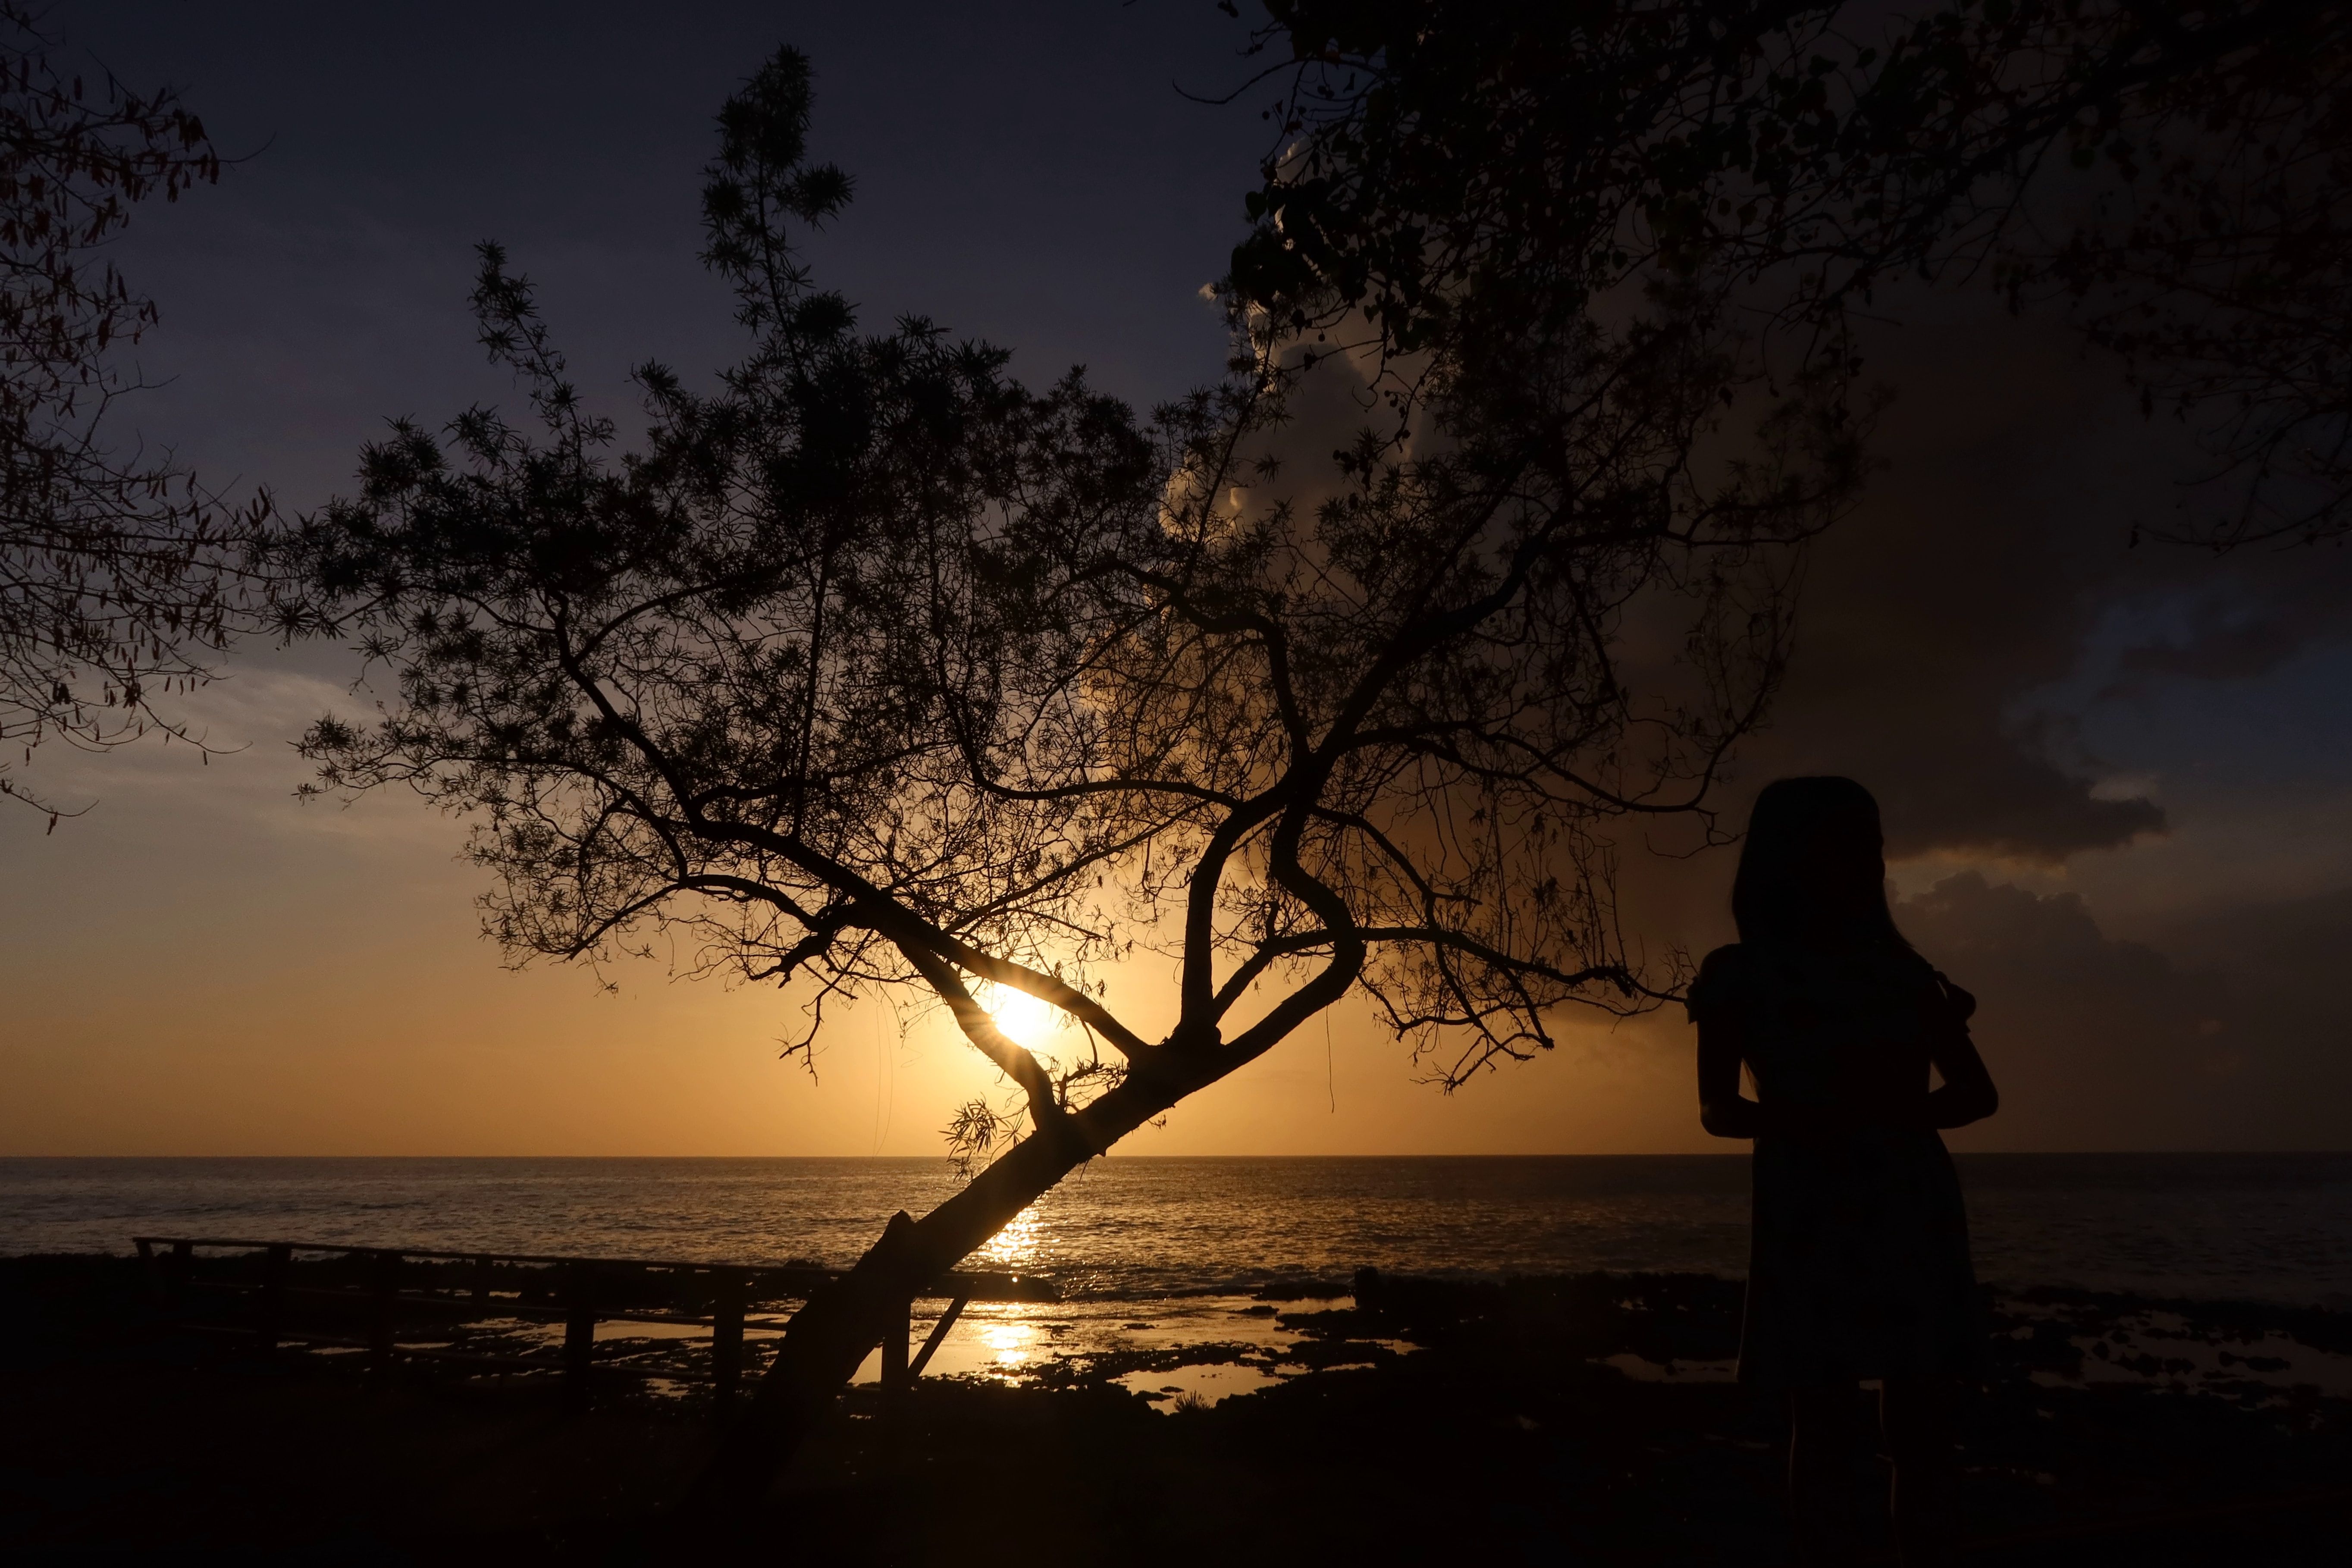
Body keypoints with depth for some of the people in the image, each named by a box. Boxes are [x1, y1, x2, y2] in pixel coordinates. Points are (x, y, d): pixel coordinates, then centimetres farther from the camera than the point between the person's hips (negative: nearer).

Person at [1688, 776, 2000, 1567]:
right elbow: (1717, 1109, -3)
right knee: (1824, 1423, -1)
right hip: (1807, 1219, -3)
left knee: (1920, 1424, 3)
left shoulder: (1905, 971, 12)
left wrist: (1904, 1108, -14)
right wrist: (1795, 1119, -25)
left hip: (1914, 1214, 3)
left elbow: (1980, 1092, 8)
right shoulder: (1740, 973, 3)